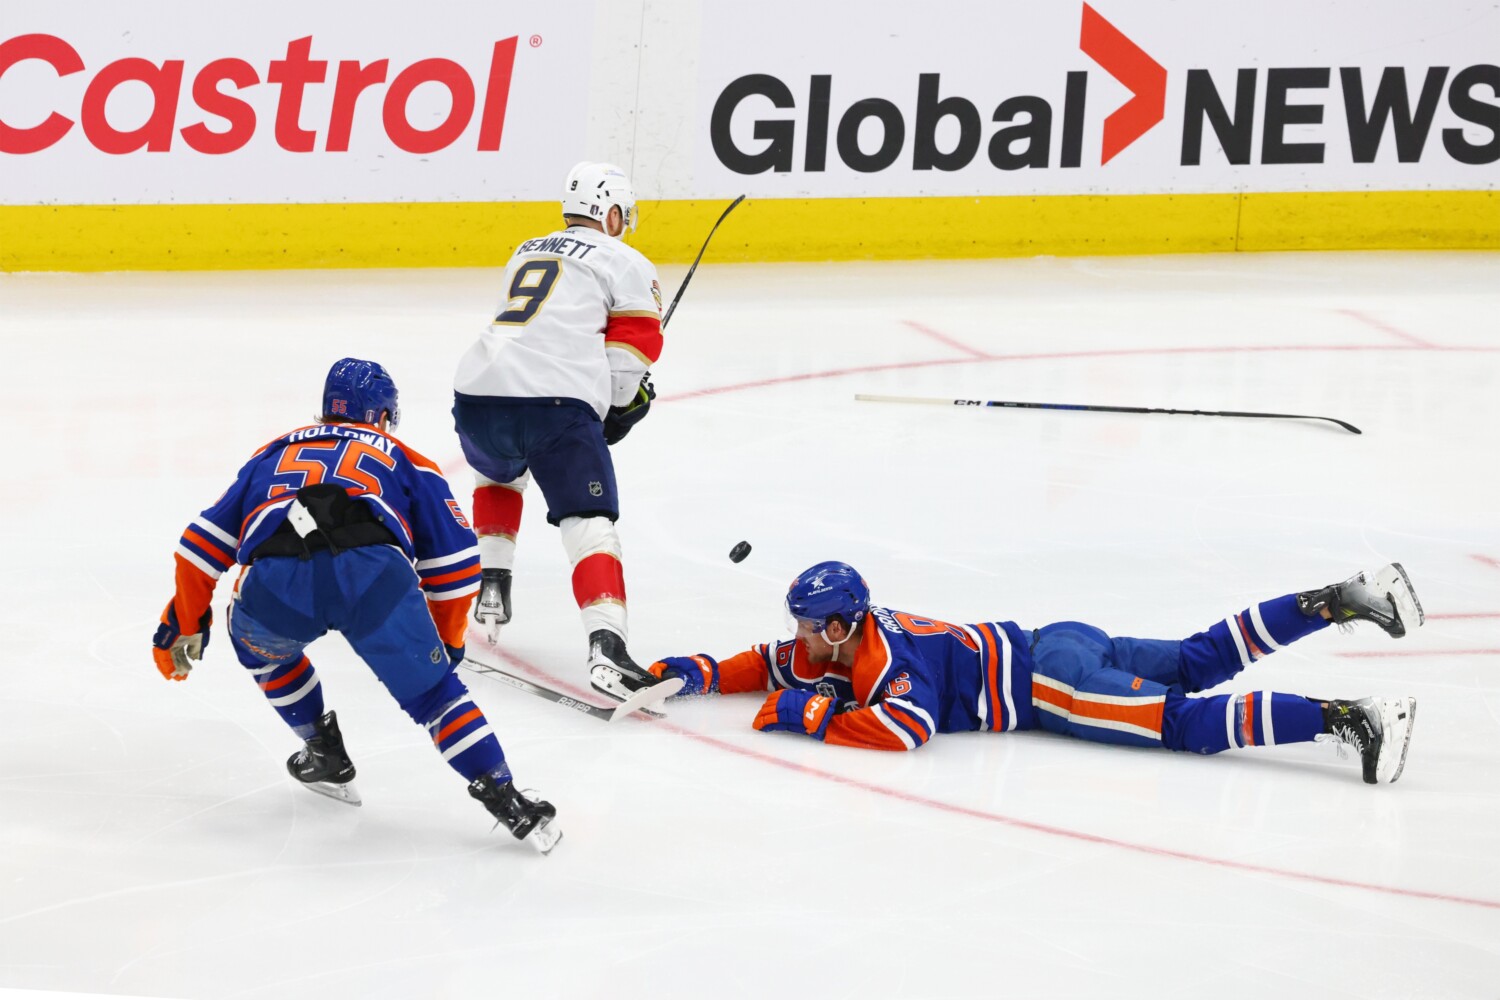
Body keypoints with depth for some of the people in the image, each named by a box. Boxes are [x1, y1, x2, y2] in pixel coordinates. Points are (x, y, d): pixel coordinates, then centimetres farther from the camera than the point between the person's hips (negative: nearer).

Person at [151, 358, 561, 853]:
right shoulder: (404, 460, 33)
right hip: (374, 572, -1)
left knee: (258, 642, 35)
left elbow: (204, 542, 34)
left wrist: (185, 624, 42)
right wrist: (446, 640, 39)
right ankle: (507, 802, 1)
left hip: (275, 582, 2)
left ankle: (328, 757, 36)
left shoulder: (272, 455, 39)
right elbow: (454, 560, 27)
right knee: (434, 693, 12)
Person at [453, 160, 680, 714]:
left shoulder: (526, 253, 31)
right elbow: (635, 341, 5)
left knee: (497, 472, 38)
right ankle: (607, 647, -28)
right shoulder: (624, 262, 12)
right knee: (588, 524, -9)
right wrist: (621, 405, 22)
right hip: (557, 401, -6)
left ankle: (492, 586, 30)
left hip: (477, 391, 6)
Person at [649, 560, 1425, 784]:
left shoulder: (884, 655, -16)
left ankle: (1348, 719, -32)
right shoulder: (852, 638, 11)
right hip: (1051, 643, 9)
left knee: (1189, 722, -21)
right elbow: (775, 665, 24)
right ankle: (1341, 600, 8)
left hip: (1052, 682, -9)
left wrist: (813, 716, -22)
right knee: (1201, 661, 11)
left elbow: (907, 728, -32)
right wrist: (697, 673, 12)